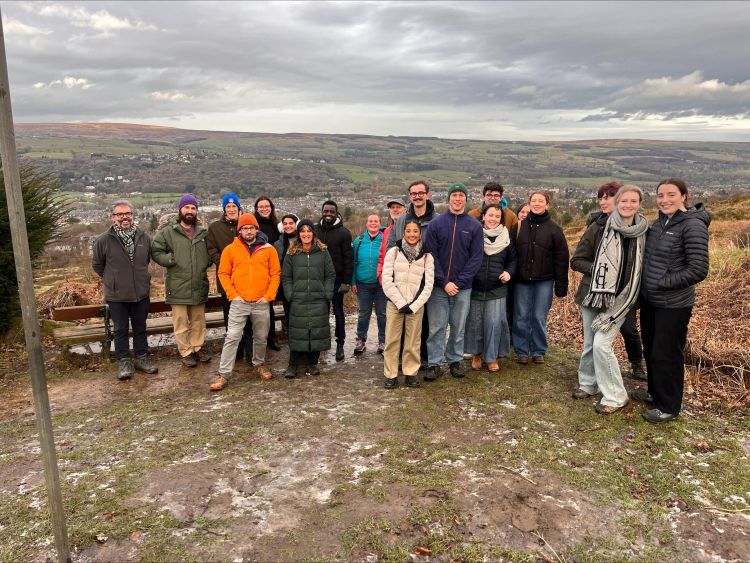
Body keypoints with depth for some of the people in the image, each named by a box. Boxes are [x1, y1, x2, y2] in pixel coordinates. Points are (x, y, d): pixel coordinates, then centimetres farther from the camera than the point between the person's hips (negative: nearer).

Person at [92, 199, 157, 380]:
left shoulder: (143, 237, -1)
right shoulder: (104, 240, -10)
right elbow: (97, 264, 4)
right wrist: (112, 279, 8)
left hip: (141, 293, 3)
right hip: (117, 295, -3)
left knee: (140, 327, 14)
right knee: (121, 330, 8)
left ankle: (142, 358, 27)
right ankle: (124, 362, 19)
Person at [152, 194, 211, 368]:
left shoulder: (203, 233, 10)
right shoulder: (168, 232, -3)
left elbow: (210, 251, 23)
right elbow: (156, 251, -4)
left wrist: (207, 262, 5)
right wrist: (173, 260, -13)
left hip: (199, 286, 4)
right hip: (178, 286, -4)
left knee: (198, 320, 15)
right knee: (181, 322, 3)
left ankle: (197, 348, 29)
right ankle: (186, 352, 15)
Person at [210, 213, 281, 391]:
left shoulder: (268, 249, 2)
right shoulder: (230, 249, 1)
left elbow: (276, 274, 4)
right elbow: (223, 273, 4)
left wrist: (269, 296, -4)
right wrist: (232, 294, -5)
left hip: (261, 303, 1)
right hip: (239, 302, -1)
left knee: (261, 338, 13)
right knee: (232, 338, -4)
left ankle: (259, 364, 36)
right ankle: (223, 374, 2)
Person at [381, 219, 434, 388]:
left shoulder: (427, 256, 3)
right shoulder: (393, 252, 0)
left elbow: (428, 284, -1)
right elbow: (387, 281, -5)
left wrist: (413, 306, -9)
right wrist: (401, 303, -10)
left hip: (416, 306, 0)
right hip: (394, 304, 0)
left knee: (413, 341, 5)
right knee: (392, 340, 1)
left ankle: (410, 374, 18)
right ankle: (391, 375, 11)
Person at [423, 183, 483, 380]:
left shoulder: (474, 226, 3)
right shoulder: (436, 224, 1)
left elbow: (476, 258, -1)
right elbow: (430, 255, -4)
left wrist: (460, 282, -11)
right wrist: (444, 282, -12)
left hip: (463, 287, 1)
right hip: (438, 286, -1)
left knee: (458, 327, 10)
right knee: (436, 327, 3)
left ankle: (455, 360, 24)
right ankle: (434, 364, 11)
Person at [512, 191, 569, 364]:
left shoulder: (553, 228, -1)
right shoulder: (521, 225, 3)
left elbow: (561, 258, -2)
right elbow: (512, 252, 6)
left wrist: (561, 284, -5)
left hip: (544, 281, -1)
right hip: (522, 280, 1)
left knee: (540, 317, 5)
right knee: (521, 317, 5)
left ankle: (539, 351, 20)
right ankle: (521, 351, 17)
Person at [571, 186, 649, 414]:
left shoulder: (644, 232, -4)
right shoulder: (599, 228, -6)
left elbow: (644, 267, 7)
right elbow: (577, 260, -1)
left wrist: (635, 298, -4)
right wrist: (598, 270, -16)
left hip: (620, 299, -1)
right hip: (593, 295, 2)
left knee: (601, 344, -11)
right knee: (589, 344, 11)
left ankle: (615, 396, 6)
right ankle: (588, 384, 34)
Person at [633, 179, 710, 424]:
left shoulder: (693, 225, -17)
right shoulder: (659, 222, 6)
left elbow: (698, 270, -21)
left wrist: (663, 283, -18)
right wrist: (645, 284, 7)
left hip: (673, 305, -8)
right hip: (649, 300, 8)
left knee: (667, 355, 4)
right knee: (650, 349, 20)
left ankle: (668, 407, 21)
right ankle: (655, 392, 40)